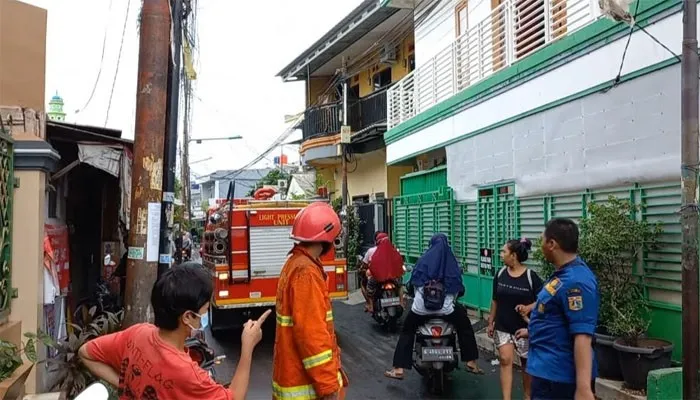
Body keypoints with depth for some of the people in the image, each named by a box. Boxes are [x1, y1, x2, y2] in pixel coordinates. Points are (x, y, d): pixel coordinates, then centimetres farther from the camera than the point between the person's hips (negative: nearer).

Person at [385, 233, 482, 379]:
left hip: (422, 307, 0)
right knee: (465, 326, 25)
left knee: (407, 331, 19)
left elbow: (414, 282, 8)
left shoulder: (424, 260, 4)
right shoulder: (452, 261, 4)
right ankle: (471, 362, 24)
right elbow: (458, 286, 6)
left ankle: (399, 369, 14)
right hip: (445, 307, 0)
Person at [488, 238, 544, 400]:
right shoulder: (500, 274, -1)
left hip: (524, 328, -2)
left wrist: (529, 307, -24)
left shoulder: (530, 276, -13)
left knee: (527, 364, 13)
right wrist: (491, 322, 10)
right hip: (503, 327, 3)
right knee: (505, 360, -7)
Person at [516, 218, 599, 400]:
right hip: (550, 369, 10)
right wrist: (532, 331, 36)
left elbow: (582, 337, -30)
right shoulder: (564, 273, 8)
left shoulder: (575, 281, -25)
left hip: (557, 375, -10)